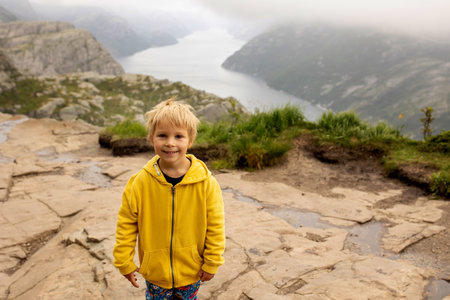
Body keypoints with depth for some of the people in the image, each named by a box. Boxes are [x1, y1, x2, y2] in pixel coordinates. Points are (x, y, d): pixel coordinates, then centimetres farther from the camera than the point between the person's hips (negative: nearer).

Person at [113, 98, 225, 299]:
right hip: (155, 270, 1)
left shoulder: (206, 183, -17)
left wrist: (211, 263, -3)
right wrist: (124, 262, 0)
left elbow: (215, 226, -7)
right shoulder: (140, 183, -15)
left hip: (191, 271, 0)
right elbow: (126, 223, -4)